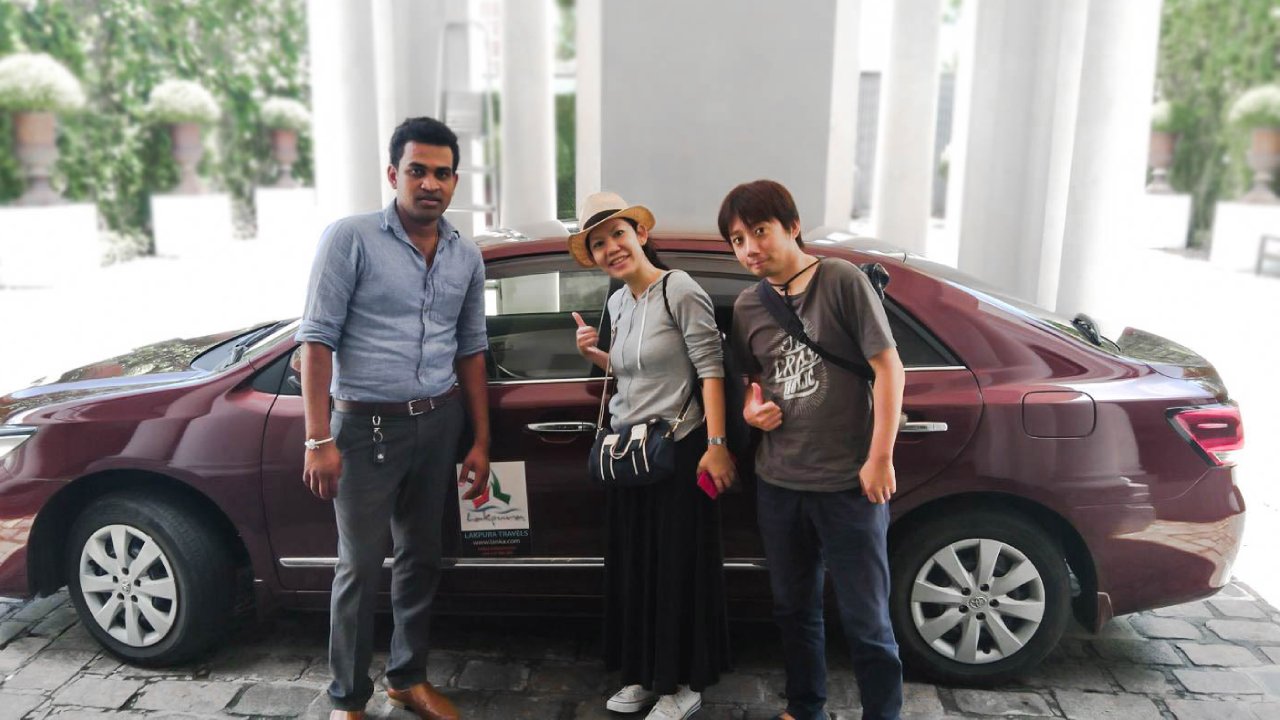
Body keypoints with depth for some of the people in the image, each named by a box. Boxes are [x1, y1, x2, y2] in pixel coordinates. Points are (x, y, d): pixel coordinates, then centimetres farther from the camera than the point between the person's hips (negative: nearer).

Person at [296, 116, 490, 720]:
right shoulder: (350, 239, -9)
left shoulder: (466, 257, 6)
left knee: (421, 557, 14)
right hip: (367, 426, -4)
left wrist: (481, 441, 10)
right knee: (360, 566, 2)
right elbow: (317, 339, -10)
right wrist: (319, 440, -15)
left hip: (439, 423, 5)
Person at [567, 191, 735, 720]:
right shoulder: (617, 301, 11)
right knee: (632, 567, 14)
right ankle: (644, 675, 29)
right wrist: (593, 354, 3)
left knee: (679, 568, 3)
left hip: (678, 450, -7)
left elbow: (710, 369, -16)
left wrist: (716, 445, -20)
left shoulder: (680, 290, -12)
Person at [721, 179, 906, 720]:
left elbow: (888, 367, -10)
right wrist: (752, 407, -3)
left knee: (866, 620, 4)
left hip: (849, 483, -5)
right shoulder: (746, 306, 7)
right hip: (778, 483, 6)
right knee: (794, 609, 20)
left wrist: (880, 458, -13)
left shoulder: (842, 280, -10)